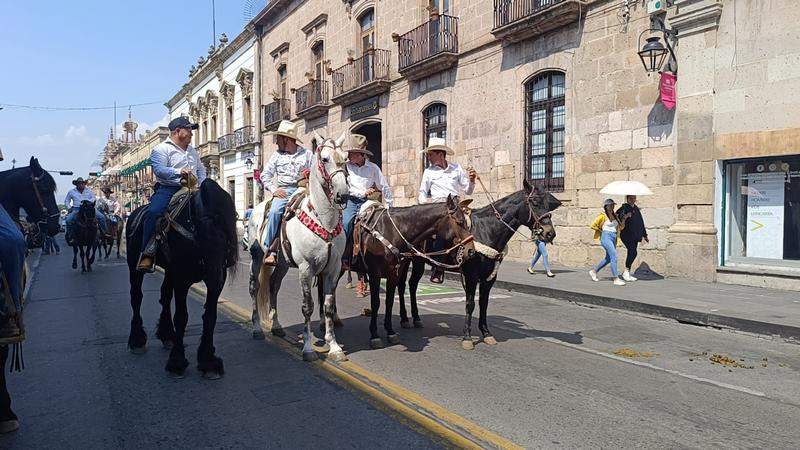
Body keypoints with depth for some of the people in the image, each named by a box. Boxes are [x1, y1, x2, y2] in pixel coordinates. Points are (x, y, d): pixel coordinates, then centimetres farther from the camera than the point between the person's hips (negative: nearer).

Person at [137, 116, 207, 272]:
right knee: (154, 212, -30)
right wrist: (178, 172, -29)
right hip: (168, 189, -6)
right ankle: (148, 255, -28)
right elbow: (159, 170, -13)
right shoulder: (162, 149, 1)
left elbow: (201, 170, 27)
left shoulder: (192, 150, 23)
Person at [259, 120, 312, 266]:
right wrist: (274, 189, -2)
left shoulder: (307, 154, 13)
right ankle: (271, 250, -27)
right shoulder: (277, 155, 17)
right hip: (283, 192, 1)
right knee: (275, 211, -29)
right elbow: (265, 176, 14)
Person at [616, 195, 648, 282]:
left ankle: (627, 273, 14)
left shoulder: (636, 209, 15)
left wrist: (644, 235, 25)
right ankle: (626, 272, -4)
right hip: (626, 235, -7)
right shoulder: (624, 208, -6)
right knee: (633, 252, -16)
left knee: (632, 253, 6)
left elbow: (641, 222, 22)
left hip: (635, 235, 7)